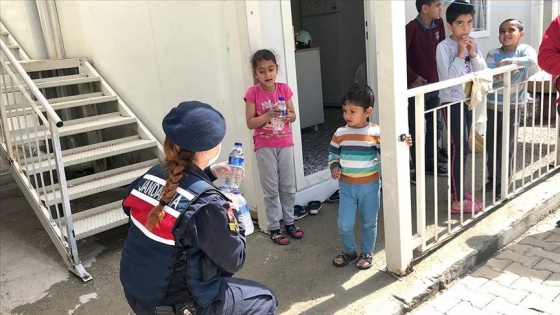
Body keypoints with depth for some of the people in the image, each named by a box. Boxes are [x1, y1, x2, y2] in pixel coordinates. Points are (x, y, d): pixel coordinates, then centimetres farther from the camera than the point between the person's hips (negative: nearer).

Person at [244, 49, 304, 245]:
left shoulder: (284, 89, -2)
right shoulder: (253, 93, -10)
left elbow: (293, 115, 6)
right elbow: (250, 123, -11)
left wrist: (288, 115, -17)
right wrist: (268, 115, -25)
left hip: (285, 144, 3)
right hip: (264, 147, -3)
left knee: (288, 187, 13)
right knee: (271, 190, 6)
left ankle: (289, 222, 29)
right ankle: (274, 228, 19)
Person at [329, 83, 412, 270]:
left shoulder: (376, 133, -9)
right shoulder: (340, 133, -3)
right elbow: (333, 154, 8)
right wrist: (334, 167, -10)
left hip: (370, 186, -1)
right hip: (346, 186, 2)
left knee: (369, 223, 14)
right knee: (344, 224, 4)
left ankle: (367, 253, 36)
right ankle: (348, 251, 30)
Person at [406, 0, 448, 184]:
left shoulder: (438, 24, 3)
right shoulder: (412, 28, -17)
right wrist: (413, 77, -18)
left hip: (434, 84, 7)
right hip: (416, 87, -7)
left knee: (436, 126, 15)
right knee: (416, 130, 3)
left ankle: (430, 163, 31)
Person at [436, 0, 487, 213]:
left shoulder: (472, 44, 7)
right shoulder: (444, 47, -12)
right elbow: (447, 77, -21)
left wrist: (474, 55, -10)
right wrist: (460, 55, -21)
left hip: (468, 100, 7)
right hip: (452, 103, -7)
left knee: (463, 147, 12)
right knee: (459, 147, -9)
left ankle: (457, 191, 25)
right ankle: (457, 200, -3)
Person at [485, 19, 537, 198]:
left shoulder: (525, 50, -5)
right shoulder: (493, 54, -1)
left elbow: (532, 61, -27)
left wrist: (507, 61, -28)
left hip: (513, 106, -2)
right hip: (493, 105, 2)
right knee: (491, 145, 10)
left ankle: (501, 183, 17)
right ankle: (493, 179, 27)